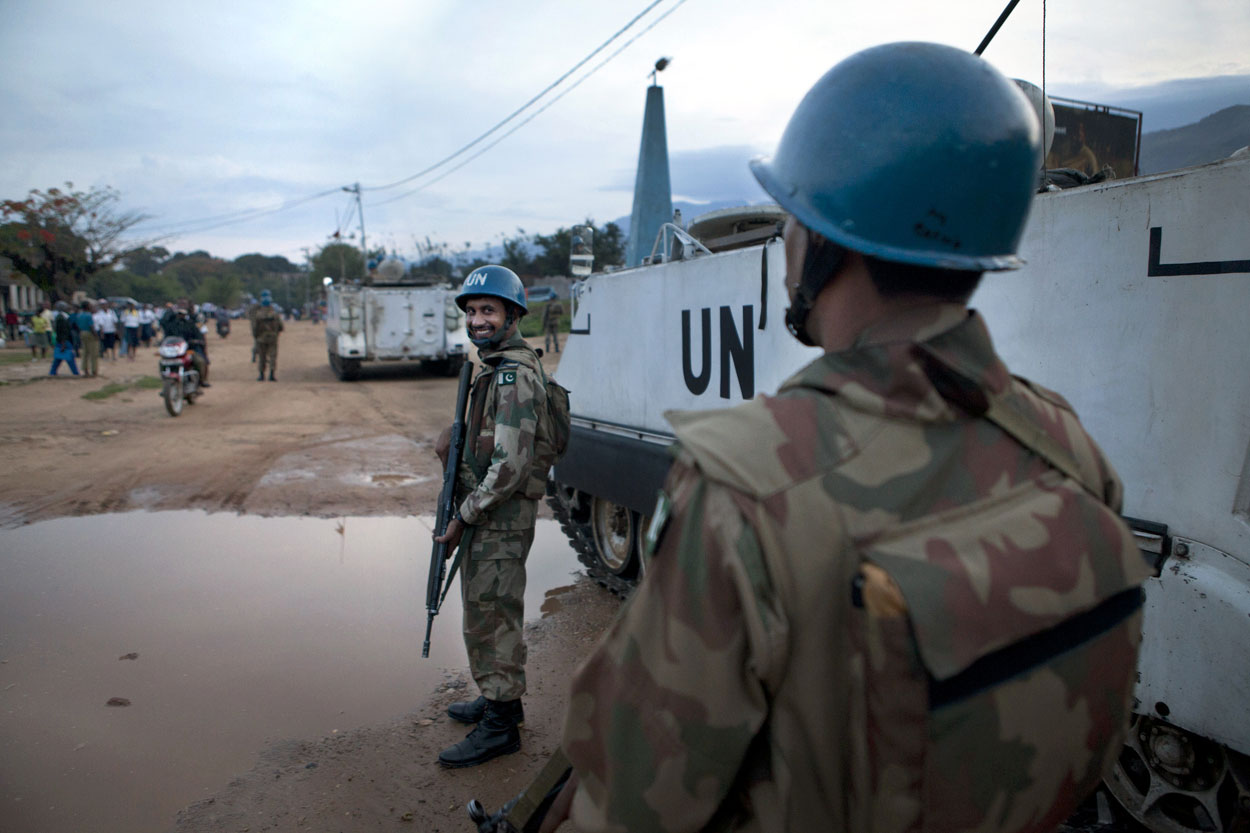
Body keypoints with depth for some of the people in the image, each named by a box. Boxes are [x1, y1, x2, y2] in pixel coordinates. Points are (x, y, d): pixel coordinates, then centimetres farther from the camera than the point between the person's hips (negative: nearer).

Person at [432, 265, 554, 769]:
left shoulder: (514, 375, -20)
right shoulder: (494, 368, 13)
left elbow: (510, 465, -25)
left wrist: (463, 517, -18)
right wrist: (454, 441, 5)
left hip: (500, 519, -10)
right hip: (489, 515, 10)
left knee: (491, 617, -1)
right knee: (491, 613, 20)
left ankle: (499, 726, 12)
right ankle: (499, 699, 36)